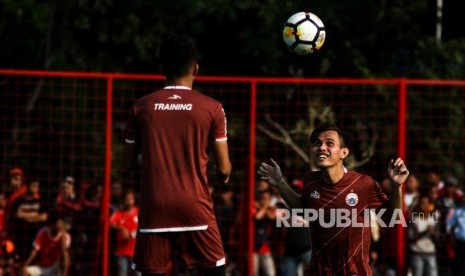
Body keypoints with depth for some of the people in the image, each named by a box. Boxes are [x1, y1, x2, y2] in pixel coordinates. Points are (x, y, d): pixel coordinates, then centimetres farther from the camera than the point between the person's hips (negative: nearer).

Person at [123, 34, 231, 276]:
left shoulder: (142, 107, 3)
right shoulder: (211, 108, -1)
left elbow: (127, 164, 7)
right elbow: (224, 169, 0)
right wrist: (223, 177, 23)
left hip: (154, 206, 1)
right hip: (195, 206, -1)